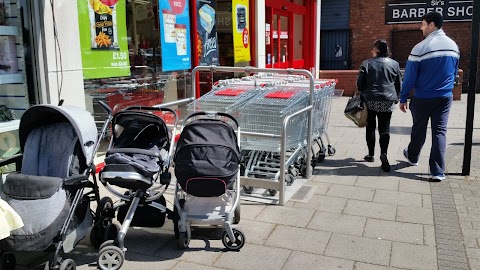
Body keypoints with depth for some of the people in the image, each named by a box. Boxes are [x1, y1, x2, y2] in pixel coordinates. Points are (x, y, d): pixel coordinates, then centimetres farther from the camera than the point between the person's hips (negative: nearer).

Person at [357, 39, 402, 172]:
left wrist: (363, 94, 15)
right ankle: (383, 153, -19)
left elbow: (360, 83, -3)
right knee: (385, 128, 3)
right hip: (388, 101, 1)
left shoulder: (367, 63, -5)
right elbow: (399, 84, 8)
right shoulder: (394, 64, 2)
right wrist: (395, 98, 22)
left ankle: (371, 154, 17)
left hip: (370, 100, -1)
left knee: (370, 127, 12)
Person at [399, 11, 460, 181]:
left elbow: (410, 76, -13)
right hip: (445, 97, 4)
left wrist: (403, 98, -4)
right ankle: (438, 171, -1)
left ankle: (412, 157, 37)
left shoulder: (420, 48, -17)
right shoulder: (454, 46, 3)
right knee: (440, 132, 4)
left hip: (423, 97, -4)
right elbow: (454, 73, 15)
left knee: (419, 129, 14)